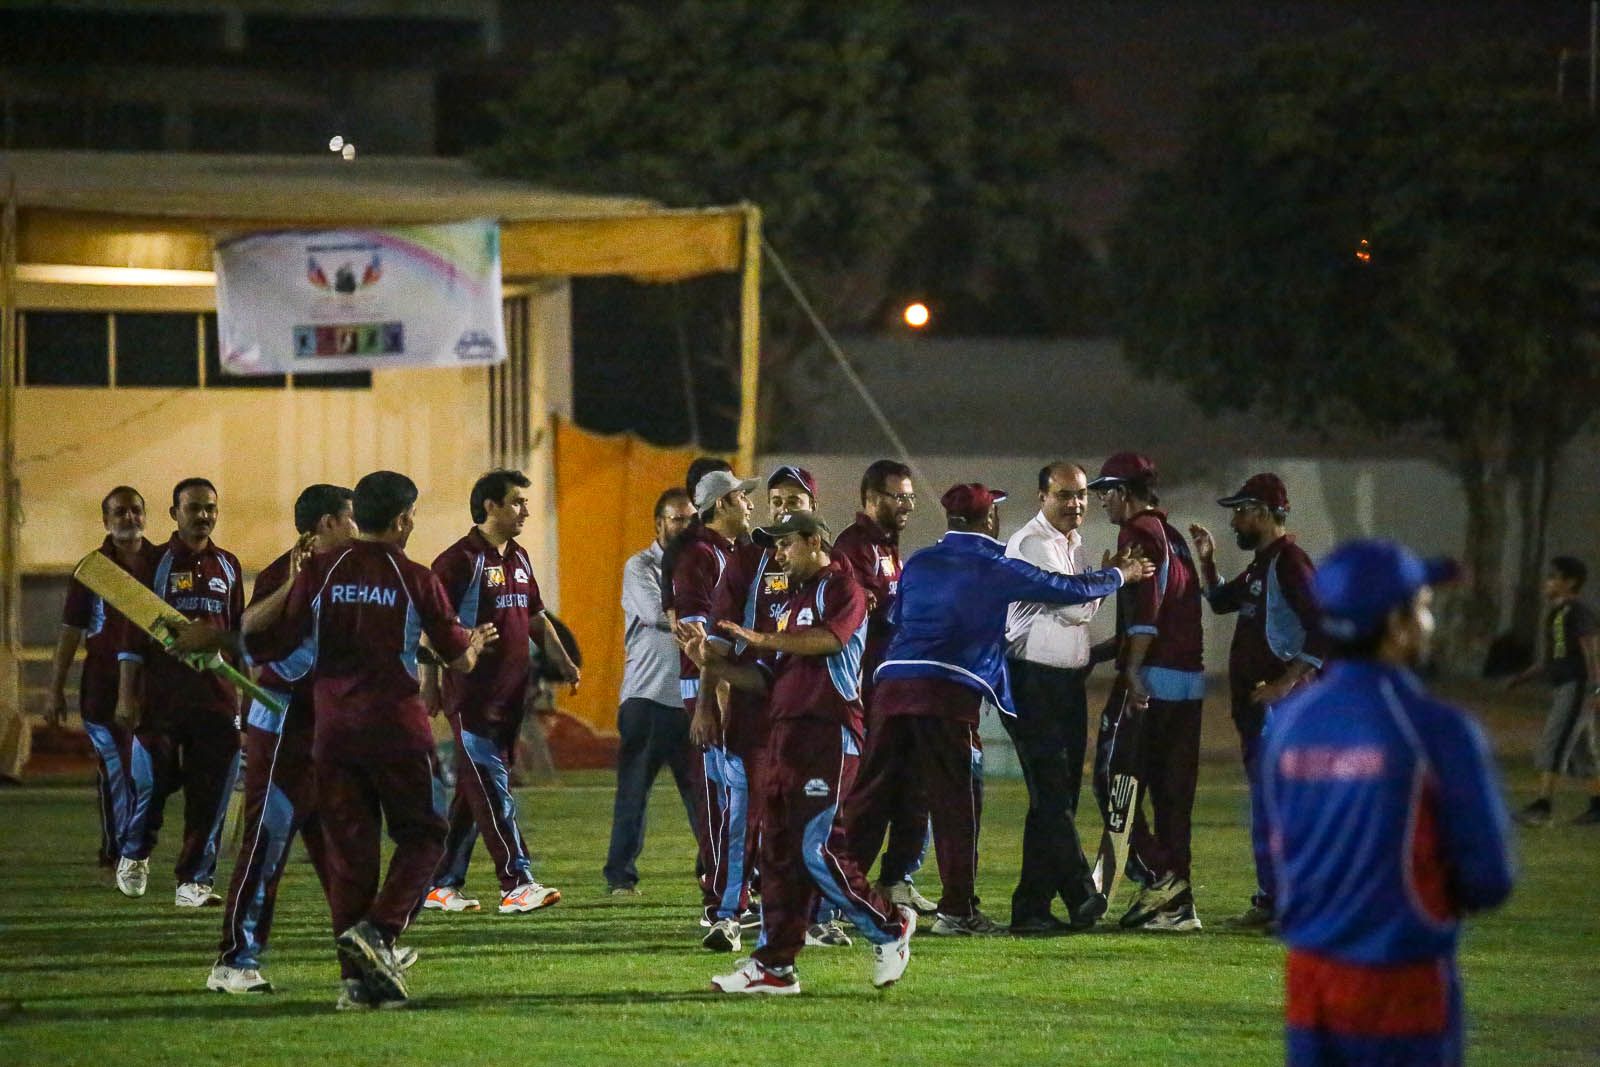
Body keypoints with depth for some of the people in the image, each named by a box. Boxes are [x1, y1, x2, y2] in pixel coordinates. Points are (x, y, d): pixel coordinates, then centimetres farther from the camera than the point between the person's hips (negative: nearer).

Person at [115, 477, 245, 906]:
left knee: (210, 790, -2)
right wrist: (126, 691, -5)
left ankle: (194, 880, 4)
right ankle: (134, 854, 23)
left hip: (217, 692, 3)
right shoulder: (155, 563, 4)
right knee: (151, 778, -4)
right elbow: (133, 630, 1)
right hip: (161, 691, -3)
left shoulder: (227, 565, 15)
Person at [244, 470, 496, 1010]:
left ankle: (357, 978, 4)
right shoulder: (414, 579, -4)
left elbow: (272, 645, 1)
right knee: (422, 834, 12)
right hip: (397, 727, -3)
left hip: (332, 728, 3)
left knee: (347, 848, 7)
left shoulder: (320, 573, 0)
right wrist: (477, 642, 30)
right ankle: (378, 929, -10)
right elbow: (459, 657, 6)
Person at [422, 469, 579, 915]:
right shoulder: (461, 560, -10)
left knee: (474, 793, 10)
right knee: (493, 790, -10)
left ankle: (443, 885, 16)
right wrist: (430, 685, -19)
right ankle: (517, 883, -15)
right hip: (472, 696, -8)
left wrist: (563, 661, 13)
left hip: (509, 694, 8)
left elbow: (536, 618, 25)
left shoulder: (518, 559, 16)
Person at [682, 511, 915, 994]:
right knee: (778, 850, 5)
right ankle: (774, 964, 6)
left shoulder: (842, 588, -2)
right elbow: (767, 678, 21)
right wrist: (711, 663, 9)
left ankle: (889, 927, 3)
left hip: (829, 736, -9)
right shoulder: (793, 601, 24)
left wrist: (763, 639, -18)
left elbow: (829, 638, -22)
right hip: (786, 734, 9)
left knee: (817, 849, -14)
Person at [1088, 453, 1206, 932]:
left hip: (1150, 677, -9)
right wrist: (1104, 649, 29)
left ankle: (1157, 876, -13)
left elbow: (1146, 606, -18)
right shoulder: (1174, 536, 21)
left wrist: (1132, 668, -22)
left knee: (1114, 779, -4)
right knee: (1173, 788, 9)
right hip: (1189, 678, 9)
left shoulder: (1139, 533, -6)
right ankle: (1177, 902, 8)